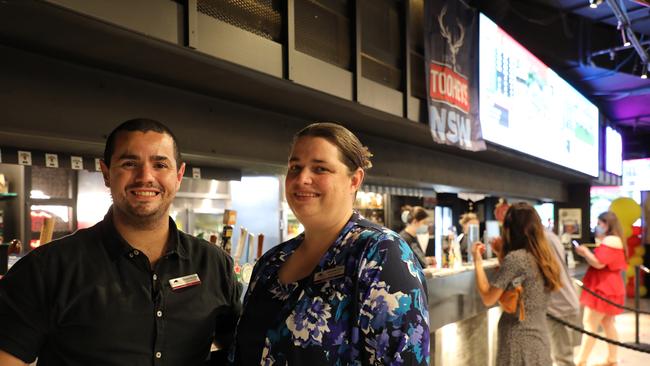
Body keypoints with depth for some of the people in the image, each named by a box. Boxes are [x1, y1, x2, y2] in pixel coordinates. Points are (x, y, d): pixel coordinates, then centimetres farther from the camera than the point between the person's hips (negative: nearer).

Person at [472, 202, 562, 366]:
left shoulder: (515, 257, -19)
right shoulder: (543, 256, 5)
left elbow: (488, 299, -14)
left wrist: (477, 261, -6)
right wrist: (501, 255, 13)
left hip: (519, 342, -7)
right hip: (540, 340, 7)